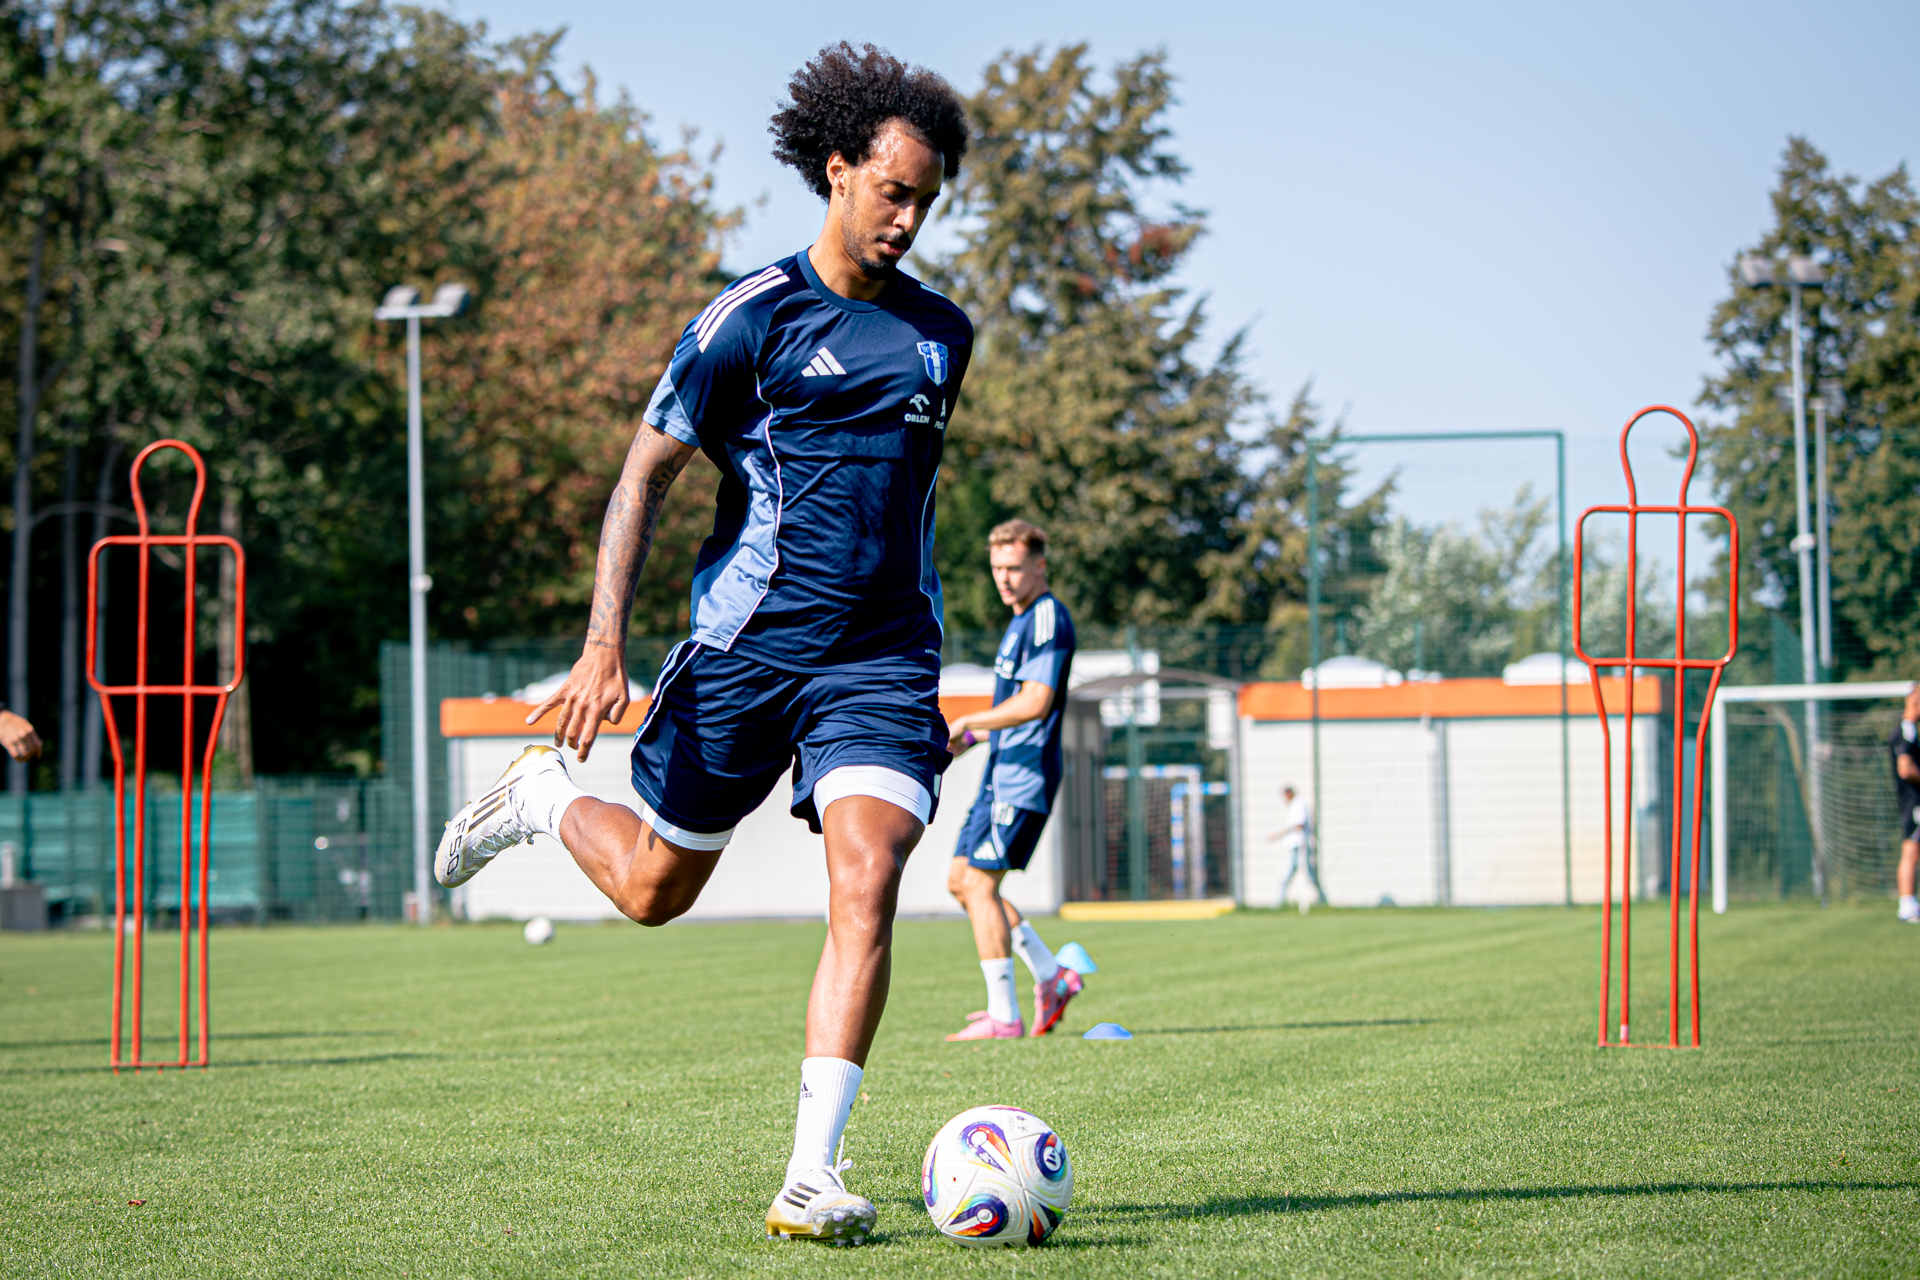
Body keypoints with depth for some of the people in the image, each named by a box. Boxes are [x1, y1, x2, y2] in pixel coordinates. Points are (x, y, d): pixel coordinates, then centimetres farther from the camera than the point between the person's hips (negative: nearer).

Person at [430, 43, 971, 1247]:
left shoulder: (943, 334, 10)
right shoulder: (755, 315, -6)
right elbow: (646, 475, -5)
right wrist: (606, 646, -14)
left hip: (884, 660, 3)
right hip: (748, 641, -3)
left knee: (866, 885, -17)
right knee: (653, 888, 8)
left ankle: (811, 1179, -17)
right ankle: (548, 792, 43)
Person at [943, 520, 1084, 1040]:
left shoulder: (1048, 618, -14)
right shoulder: (1021, 621, 19)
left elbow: (1035, 703, -23)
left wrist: (967, 723, -14)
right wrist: (972, 738, 13)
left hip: (1025, 776, -10)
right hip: (1002, 774, 10)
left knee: (980, 884, -10)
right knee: (961, 880, 10)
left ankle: (1003, 1016, -7)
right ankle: (1051, 977, 15)